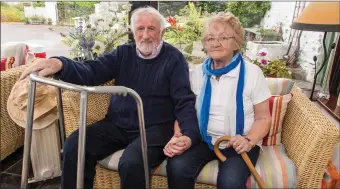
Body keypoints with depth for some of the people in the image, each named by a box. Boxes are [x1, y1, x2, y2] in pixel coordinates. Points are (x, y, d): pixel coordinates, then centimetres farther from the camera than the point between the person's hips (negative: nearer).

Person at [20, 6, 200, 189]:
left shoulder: (174, 58, -3)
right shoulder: (124, 53, 9)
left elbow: (184, 102, -10)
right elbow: (92, 72, -4)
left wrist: (189, 134, -28)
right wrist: (61, 64, -25)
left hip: (154, 128, -4)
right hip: (117, 125, 5)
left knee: (131, 163, -31)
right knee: (74, 146, -15)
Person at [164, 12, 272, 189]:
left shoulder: (252, 73, -6)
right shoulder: (197, 73, 2)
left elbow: (263, 118, -1)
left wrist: (248, 141, -20)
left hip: (239, 143, -1)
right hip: (203, 139, 2)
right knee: (176, 167, -26)